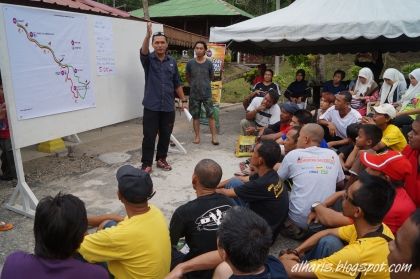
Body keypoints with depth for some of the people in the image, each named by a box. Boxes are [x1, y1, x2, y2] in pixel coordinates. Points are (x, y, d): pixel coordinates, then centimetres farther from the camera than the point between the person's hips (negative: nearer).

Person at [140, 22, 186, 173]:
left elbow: (177, 83, 13)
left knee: (165, 135, 11)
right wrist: (148, 35, -42)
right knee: (149, 136, 0)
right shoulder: (148, 59, 0)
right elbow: (143, 51, -25)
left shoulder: (172, 62, 8)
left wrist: (183, 100, 10)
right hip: (151, 106, -3)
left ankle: (161, 159, 28)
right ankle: (146, 164, 11)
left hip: (168, 107, 3)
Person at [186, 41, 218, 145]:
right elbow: (187, 76, 13)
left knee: (211, 115, -1)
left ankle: (214, 137, 4)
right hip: (194, 94, 1)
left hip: (207, 93, -1)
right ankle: (197, 136, 16)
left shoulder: (209, 63, -4)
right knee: (195, 116, 6)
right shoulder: (190, 63, -3)